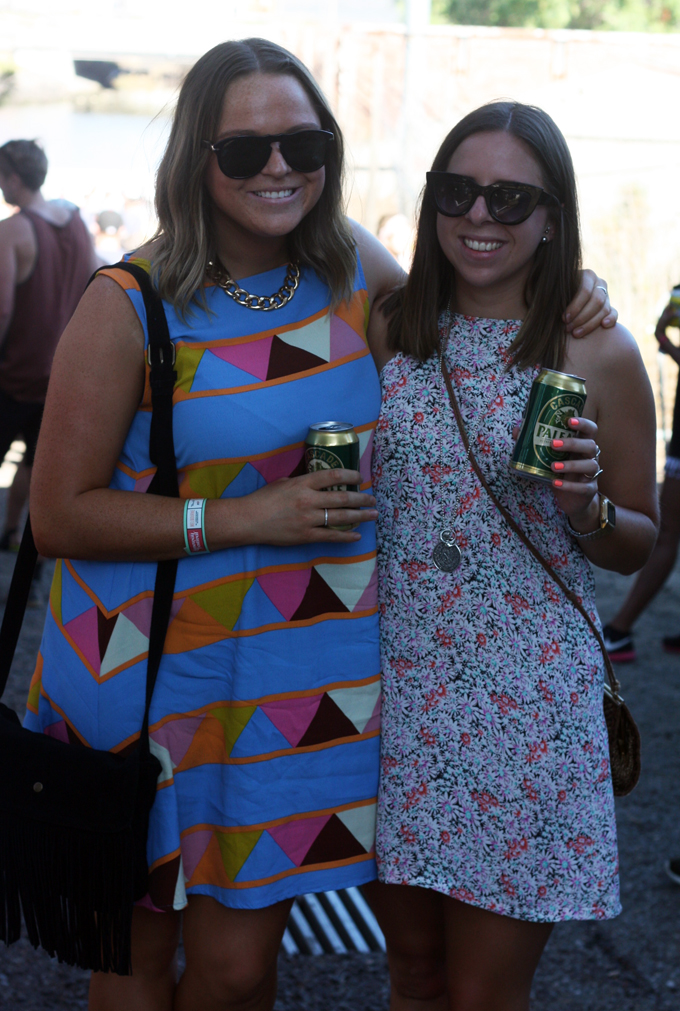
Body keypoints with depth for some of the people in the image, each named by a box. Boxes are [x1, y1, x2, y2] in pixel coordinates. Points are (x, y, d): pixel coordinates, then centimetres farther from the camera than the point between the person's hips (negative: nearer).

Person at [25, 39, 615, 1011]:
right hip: (151, 670, -3)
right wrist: (247, 518, -18)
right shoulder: (131, 307, -11)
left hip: (306, 670, 3)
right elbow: (60, 515, -10)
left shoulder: (353, 264, 2)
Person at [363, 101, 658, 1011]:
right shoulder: (387, 331, 3)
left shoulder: (600, 355, -5)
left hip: (524, 699, -3)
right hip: (394, 686, 3)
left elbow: (641, 545, 3)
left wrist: (585, 507, -15)